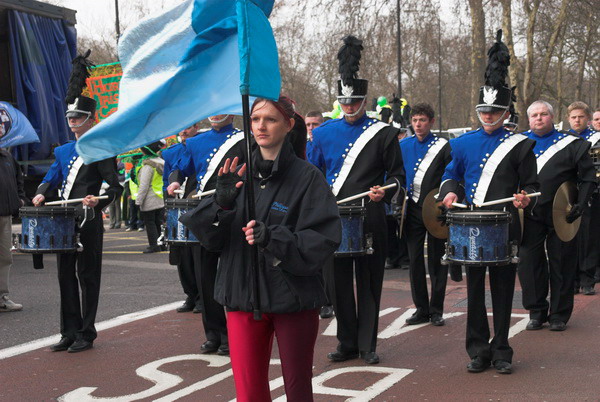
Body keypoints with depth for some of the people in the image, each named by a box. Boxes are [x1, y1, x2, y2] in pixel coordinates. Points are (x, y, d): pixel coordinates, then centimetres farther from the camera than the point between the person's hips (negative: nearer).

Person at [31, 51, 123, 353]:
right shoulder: (63, 151, 16)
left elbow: (115, 187, -8)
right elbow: (51, 178, 13)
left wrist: (99, 200, -26)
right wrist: (42, 194, -8)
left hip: (89, 223, -7)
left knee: (88, 278, 1)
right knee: (65, 277, 11)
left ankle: (86, 335, 10)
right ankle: (69, 333, 20)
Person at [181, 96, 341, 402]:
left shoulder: (307, 177, -8)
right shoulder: (239, 175, 6)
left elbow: (324, 240, -14)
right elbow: (211, 239, 2)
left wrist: (273, 239, -28)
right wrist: (222, 204, -17)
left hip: (294, 299, -3)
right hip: (243, 297, 3)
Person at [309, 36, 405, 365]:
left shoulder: (383, 133, 0)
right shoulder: (324, 133, 8)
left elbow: (397, 177, 4)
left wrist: (384, 191, -16)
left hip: (370, 222, -3)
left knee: (369, 283, 5)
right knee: (339, 282, 8)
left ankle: (368, 345, 16)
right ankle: (347, 344, 20)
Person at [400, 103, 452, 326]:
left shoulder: (443, 146, -2)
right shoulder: (403, 146, 9)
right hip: (413, 209, 3)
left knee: (437, 260, 3)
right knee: (415, 259, 6)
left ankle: (436, 310, 12)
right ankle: (421, 309, 15)